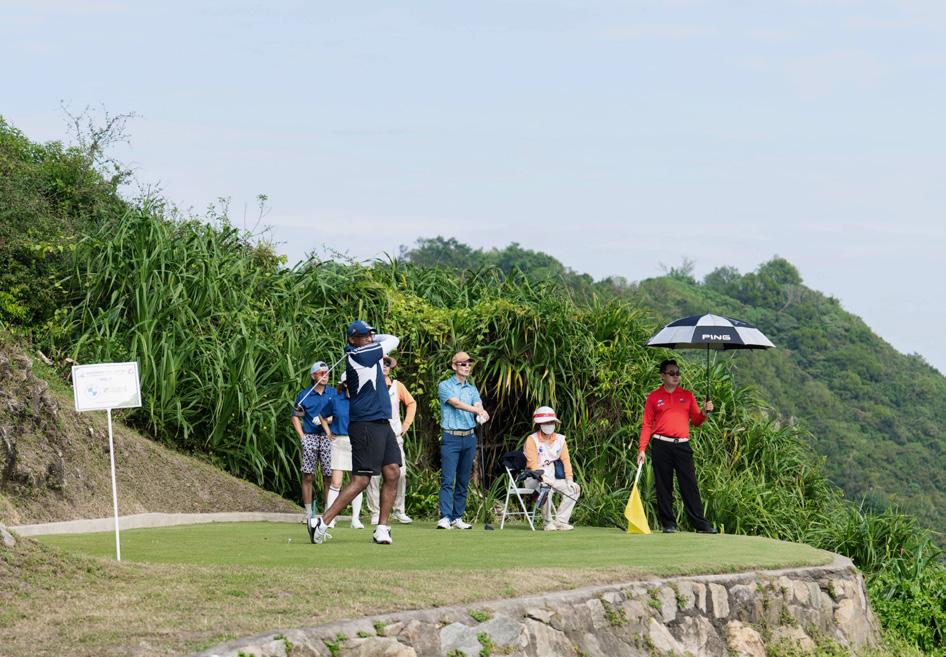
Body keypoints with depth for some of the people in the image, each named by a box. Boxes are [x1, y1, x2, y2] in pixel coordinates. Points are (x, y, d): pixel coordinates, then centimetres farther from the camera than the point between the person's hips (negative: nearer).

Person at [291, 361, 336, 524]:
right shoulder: (304, 395, 8)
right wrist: (302, 436, -2)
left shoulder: (334, 393, 10)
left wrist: (325, 420, -7)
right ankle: (308, 513, 2)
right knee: (308, 476, -2)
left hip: (328, 436, 1)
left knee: (329, 476, -3)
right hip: (310, 437, -1)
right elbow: (295, 417, 9)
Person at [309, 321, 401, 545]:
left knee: (392, 473, 1)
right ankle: (322, 522, -9)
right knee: (361, 480, -10)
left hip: (382, 423, 9)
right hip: (366, 424, -9)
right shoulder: (359, 356, -14)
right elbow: (393, 340, -3)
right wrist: (376, 341, 13)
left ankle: (382, 528, 2)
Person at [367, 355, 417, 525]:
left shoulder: (397, 386, 9)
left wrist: (406, 424, 13)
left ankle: (399, 511, 8)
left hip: (394, 436, 3)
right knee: (374, 475, -5)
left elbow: (411, 403, 21)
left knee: (400, 474, -2)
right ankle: (375, 513, 0)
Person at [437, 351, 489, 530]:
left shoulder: (472, 389, 15)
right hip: (451, 437, -5)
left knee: (463, 481, 6)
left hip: (469, 437, 5)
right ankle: (445, 517, -17)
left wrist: (481, 416, -26)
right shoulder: (445, 386, 0)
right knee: (448, 480, -12)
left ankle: (457, 518, 9)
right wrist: (477, 410, -30)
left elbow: (478, 406, -1)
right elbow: (456, 403, -16)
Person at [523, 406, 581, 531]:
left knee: (575, 488, -12)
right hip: (534, 478, -6)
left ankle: (560, 521, -12)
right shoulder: (532, 440, -7)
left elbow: (565, 460, 5)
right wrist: (544, 478, -32)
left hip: (552, 478, 6)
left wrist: (569, 480, -9)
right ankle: (548, 522, -20)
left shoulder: (560, 440, 10)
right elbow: (533, 464, -17)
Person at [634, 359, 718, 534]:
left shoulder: (687, 396, 14)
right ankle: (668, 524, 7)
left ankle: (701, 524, -4)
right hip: (662, 446, -1)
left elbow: (696, 421, 14)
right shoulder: (654, 397, 7)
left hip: (682, 446, 1)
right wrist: (642, 449, -2)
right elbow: (647, 425, 5)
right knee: (664, 486, 1)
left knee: (690, 485, -3)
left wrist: (704, 412, -7)